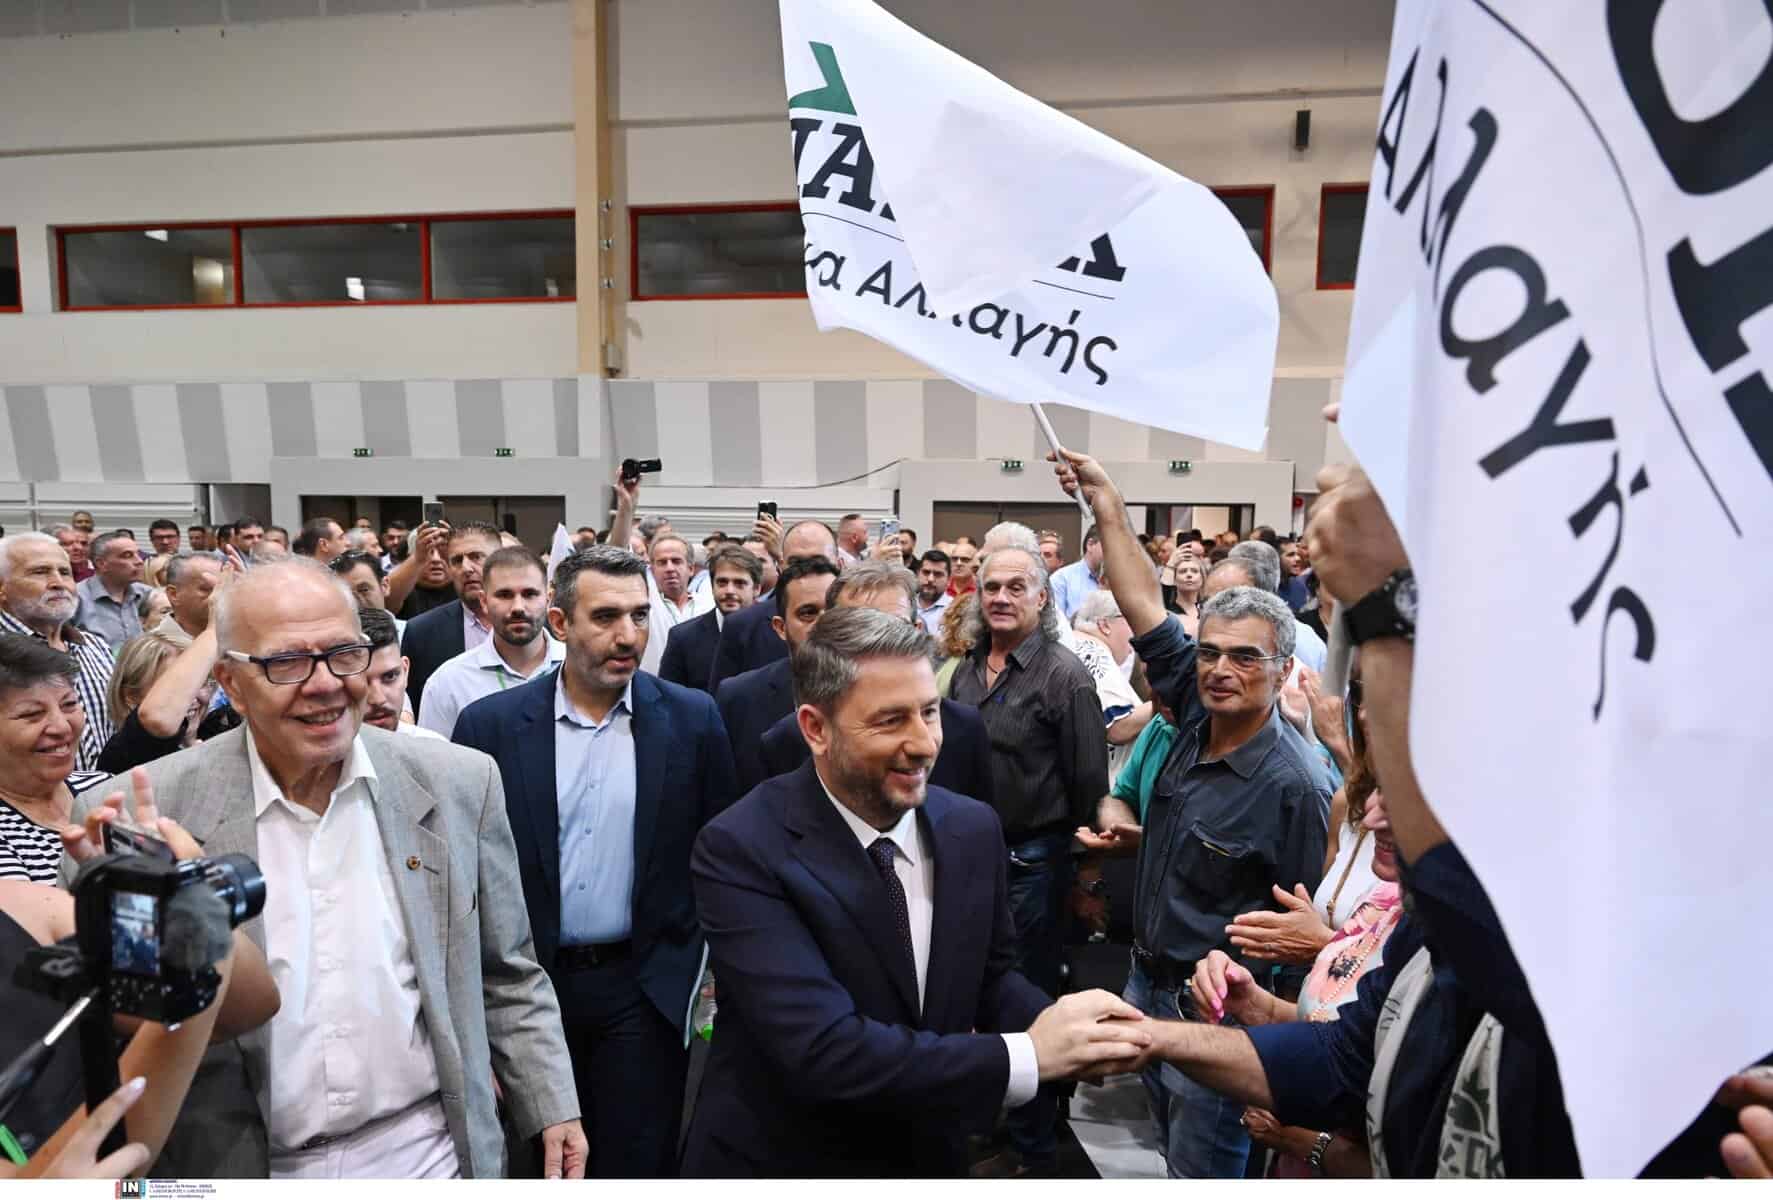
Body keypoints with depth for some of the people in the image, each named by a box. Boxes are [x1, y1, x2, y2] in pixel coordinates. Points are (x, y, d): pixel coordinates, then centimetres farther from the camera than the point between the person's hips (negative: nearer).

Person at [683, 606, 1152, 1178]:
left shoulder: (972, 828, -8)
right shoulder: (741, 849, -25)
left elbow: (989, 978, 2)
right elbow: (822, 1051, -31)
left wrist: (1070, 1032, -18)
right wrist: (1027, 1055, -28)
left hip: (930, 1153, 5)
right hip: (779, 1160, -4)